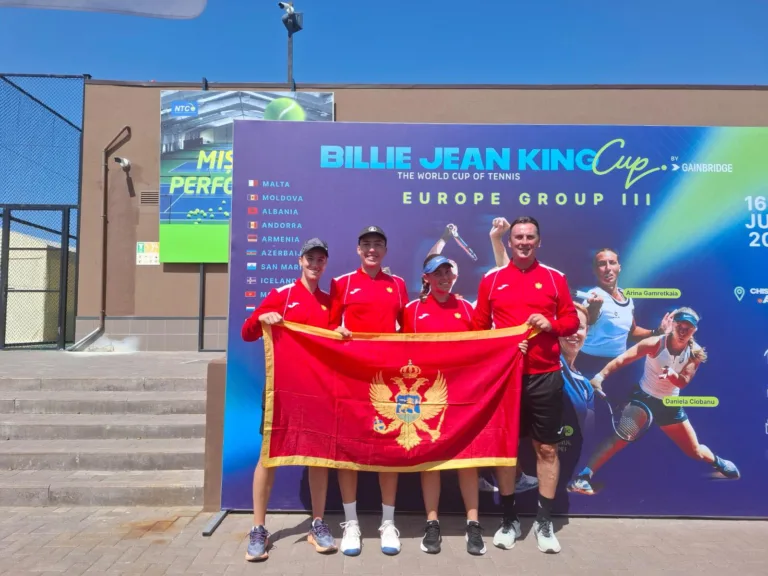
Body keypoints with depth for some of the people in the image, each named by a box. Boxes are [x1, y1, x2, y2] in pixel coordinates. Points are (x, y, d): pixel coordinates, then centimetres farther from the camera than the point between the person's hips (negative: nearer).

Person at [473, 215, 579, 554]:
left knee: (547, 449, 6)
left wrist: (551, 325, -14)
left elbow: (572, 320, 6)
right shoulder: (491, 280, 5)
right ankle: (508, 520, 22)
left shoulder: (555, 278, 5)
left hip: (545, 376, 0)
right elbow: (478, 326, 6)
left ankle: (544, 522, 20)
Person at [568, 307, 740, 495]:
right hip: (643, 398, -3)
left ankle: (718, 462, 48)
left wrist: (672, 374, -44)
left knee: (695, 451, 12)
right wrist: (600, 376, -47)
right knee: (619, 439, -22)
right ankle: (583, 476, -21)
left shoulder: (696, 353, -9)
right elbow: (622, 359, -32)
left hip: (670, 405, 4)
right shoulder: (655, 343, -20)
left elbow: (683, 382, -19)